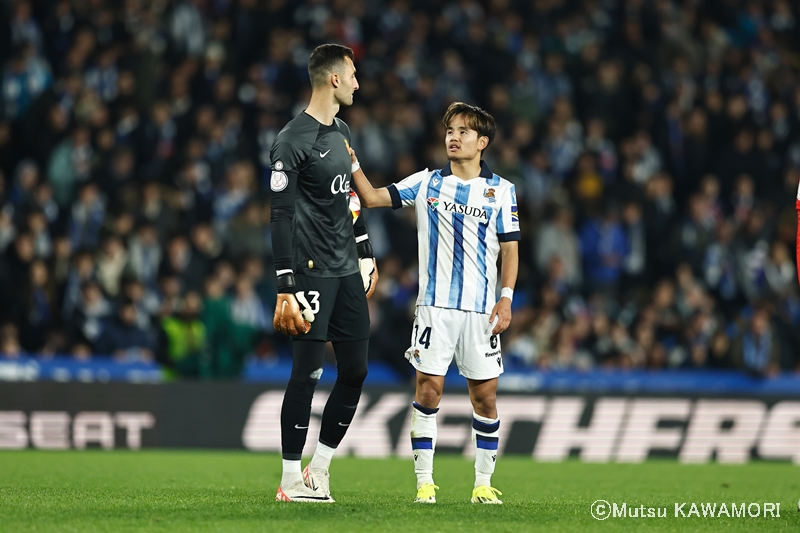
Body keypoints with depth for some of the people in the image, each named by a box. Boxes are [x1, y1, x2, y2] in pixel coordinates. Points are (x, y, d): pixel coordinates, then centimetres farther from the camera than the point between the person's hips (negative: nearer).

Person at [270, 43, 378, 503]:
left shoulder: (343, 133, 14)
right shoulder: (293, 142, -13)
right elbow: (281, 217, -14)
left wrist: (366, 255, 25)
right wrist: (286, 289, -18)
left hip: (347, 270, 9)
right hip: (312, 271, -9)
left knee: (356, 369, 8)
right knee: (308, 372, -7)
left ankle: (320, 467, 18)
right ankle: (291, 479, -1)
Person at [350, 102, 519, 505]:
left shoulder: (501, 190, 6)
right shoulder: (426, 183, 7)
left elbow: (509, 249, 7)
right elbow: (372, 198, 2)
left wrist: (506, 298, -3)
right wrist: (353, 164, -12)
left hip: (481, 310, 0)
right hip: (435, 305, 0)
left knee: (485, 395, 1)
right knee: (428, 389, -7)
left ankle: (483, 483, 11)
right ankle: (424, 482, -1)